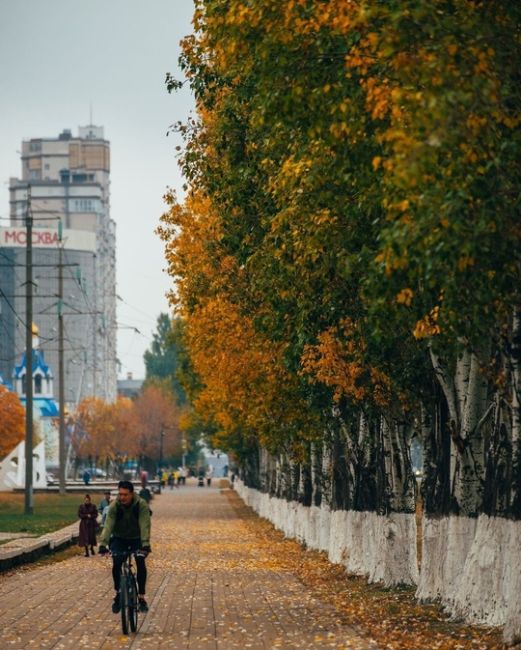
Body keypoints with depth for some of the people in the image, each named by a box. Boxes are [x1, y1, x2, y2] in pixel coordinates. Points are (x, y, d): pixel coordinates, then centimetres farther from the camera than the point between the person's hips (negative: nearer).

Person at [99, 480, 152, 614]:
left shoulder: (141, 505, -23)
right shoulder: (114, 506, -20)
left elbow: (144, 525, -31)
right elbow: (108, 525, -28)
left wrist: (145, 544, -44)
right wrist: (103, 544, -41)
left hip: (136, 539, -1)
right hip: (119, 539, 1)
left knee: (141, 563, -21)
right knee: (116, 563, -21)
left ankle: (141, 597, -10)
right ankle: (118, 594, -2)